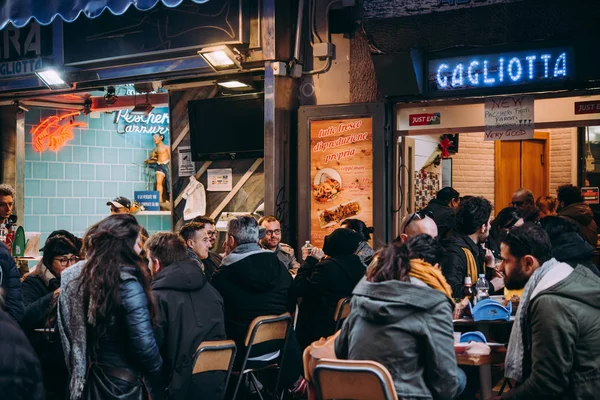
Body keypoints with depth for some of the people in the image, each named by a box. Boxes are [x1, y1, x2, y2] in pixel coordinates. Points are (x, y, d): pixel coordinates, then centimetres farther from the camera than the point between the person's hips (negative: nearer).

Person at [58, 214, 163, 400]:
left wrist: (77, 371, 16)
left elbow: (66, 332, 7)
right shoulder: (127, 284, -20)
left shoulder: (72, 277, 1)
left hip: (85, 381, 7)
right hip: (123, 385, -7)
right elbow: (143, 343, -24)